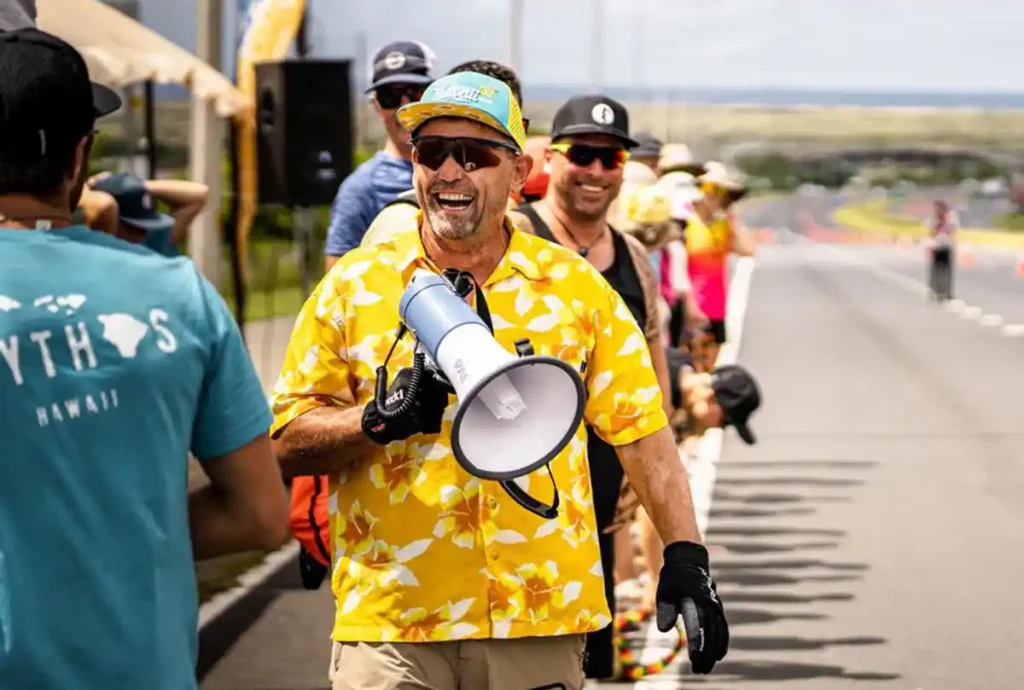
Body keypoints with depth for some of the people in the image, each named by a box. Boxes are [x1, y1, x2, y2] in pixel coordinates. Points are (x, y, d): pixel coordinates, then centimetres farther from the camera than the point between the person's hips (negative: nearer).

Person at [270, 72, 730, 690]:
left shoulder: (576, 287, 7)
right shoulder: (353, 286, 5)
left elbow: (641, 434, 8)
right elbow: (287, 444, 3)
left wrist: (685, 554, -1)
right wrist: (381, 420, -14)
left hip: (541, 618, 1)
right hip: (391, 620, -1)